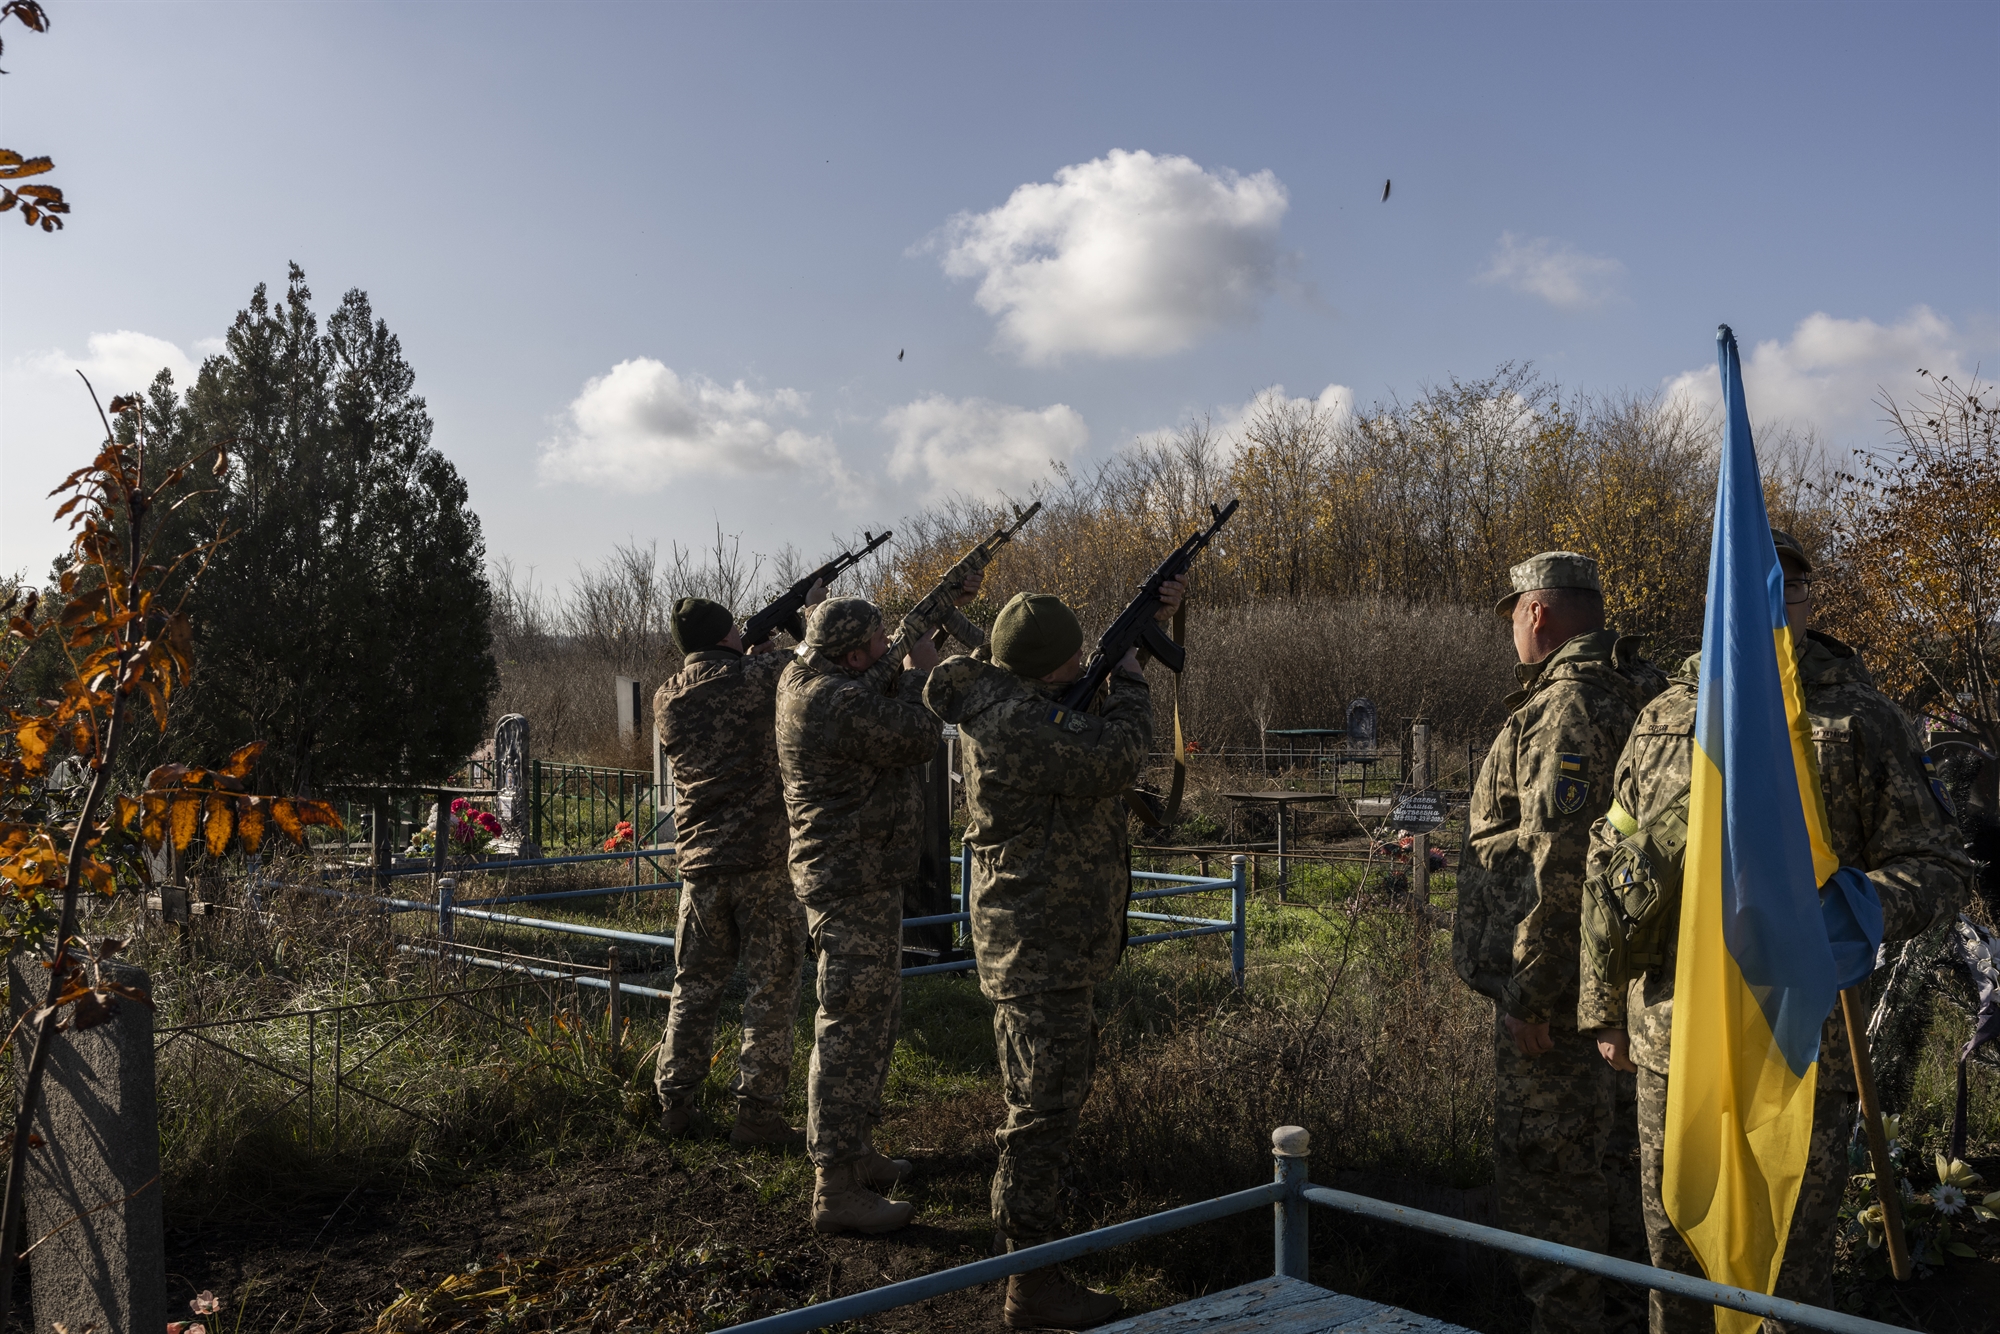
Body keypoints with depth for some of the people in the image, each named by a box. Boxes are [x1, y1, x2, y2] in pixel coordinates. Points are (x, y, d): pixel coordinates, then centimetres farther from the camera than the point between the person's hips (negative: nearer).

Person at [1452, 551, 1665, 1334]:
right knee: (1615, 1158, 20)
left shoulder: (1566, 703, -18)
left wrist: (1528, 988, -22)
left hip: (1559, 985, -10)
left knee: (1547, 1171, -1)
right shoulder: (1640, 693, 14)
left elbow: (1559, 858, -26)